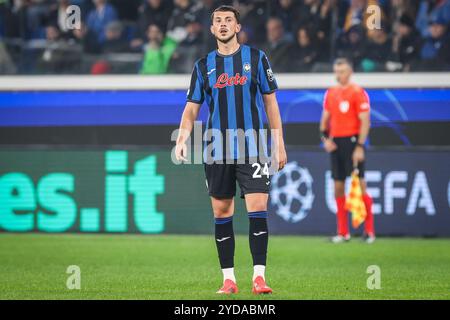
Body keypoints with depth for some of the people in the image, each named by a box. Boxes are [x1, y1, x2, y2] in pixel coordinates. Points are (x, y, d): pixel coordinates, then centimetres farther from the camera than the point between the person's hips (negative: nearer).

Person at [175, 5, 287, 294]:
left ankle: (259, 276, -11)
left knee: (258, 210, -11)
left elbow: (270, 102, 6)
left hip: (253, 149, -2)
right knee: (222, 213, 3)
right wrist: (182, 140, -7)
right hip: (217, 151, 2)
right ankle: (229, 278, 10)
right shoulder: (204, 65, 9)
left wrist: (280, 145, 2)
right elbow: (192, 108, 10)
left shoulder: (256, 58, 4)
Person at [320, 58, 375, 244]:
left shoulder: (358, 92, -6)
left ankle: (369, 231, -1)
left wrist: (360, 146, -16)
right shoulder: (330, 93, 13)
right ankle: (343, 232, 10)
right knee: (338, 186, 5)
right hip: (335, 143, 6)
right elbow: (325, 118, 18)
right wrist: (325, 137, 1)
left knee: (359, 184, -8)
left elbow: (365, 122, -10)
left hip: (352, 141, -6)